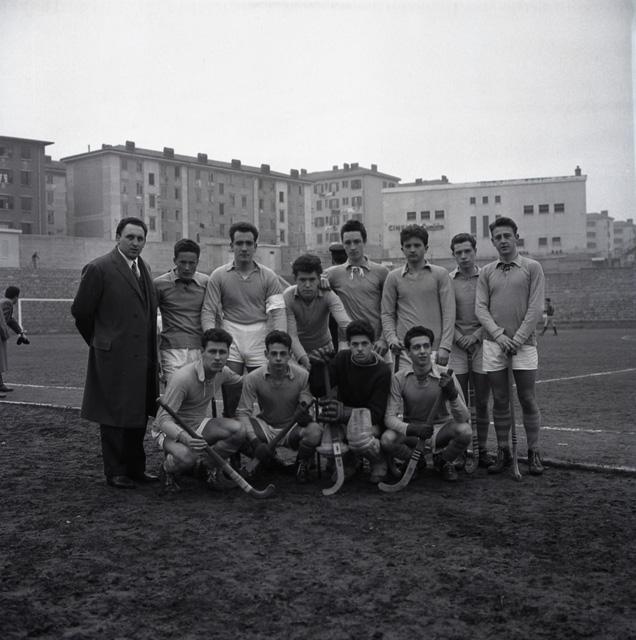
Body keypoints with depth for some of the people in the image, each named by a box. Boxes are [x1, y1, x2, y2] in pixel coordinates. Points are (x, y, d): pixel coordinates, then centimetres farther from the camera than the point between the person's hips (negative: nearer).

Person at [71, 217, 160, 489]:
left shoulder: (144, 268, 13)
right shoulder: (98, 269, -9)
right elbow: (81, 311, -5)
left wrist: (151, 350, 14)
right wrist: (99, 341, 4)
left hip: (143, 357, 7)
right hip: (114, 357, -7)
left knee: (139, 415, 12)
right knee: (115, 416, 2)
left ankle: (135, 467, 23)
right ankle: (115, 472, 13)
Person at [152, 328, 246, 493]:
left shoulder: (223, 372, -7)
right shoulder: (182, 378, -29)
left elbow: (242, 381, 19)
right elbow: (163, 419, -32)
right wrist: (185, 437, -49)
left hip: (198, 424, 6)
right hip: (170, 430, -6)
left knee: (238, 430, -22)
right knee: (187, 456, -40)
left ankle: (206, 467, 4)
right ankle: (166, 469, -1)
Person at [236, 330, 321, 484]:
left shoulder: (302, 376, -13)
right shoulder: (253, 378, -14)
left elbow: (306, 407, -11)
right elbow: (242, 412, -15)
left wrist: (304, 414, -38)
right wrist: (255, 442, -29)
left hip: (292, 429, -1)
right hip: (265, 427, 1)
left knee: (315, 432, -35)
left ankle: (302, 463, 3)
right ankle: (266, 461, 5)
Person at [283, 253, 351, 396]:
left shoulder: (328, 295, -20)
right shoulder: (287, 297, -21)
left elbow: (345, 323, -34)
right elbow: (291, 334, -25)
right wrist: (303, 358, -42)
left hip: (324, 351, 0)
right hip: (298, 352, 0)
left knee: (322, 389, -6)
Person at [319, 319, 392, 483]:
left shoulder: (382, 370, -15)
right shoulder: (341, 358, -3)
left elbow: (375, 413, -20)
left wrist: (344, 412, -36)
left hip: (369, 421, -4)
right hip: (343, 421, 4)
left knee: (358, 438, -38)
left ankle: (380, 461, -2)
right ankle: (347, 460, 9)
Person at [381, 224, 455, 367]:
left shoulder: (440, 274, 7)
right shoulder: (393, 277, 11)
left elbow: (448, 313, 2)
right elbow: (387, 314, 11)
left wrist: (444, 346, -7)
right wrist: (392, 338, -7)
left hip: (434, 349, 0)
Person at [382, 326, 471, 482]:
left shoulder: (445, 376, -15)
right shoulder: (399, 379, -14)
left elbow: (463, 418, -19)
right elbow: (390, 416, -15)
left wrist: (452, 394, -40)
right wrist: (411, 429, -36)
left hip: (440, 429, 0)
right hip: (411, 430, 0)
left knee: (465, 431, -30)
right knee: (387, 439, -30)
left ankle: (443, 461, 4)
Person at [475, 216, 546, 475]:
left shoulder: (532, 268, 4)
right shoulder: (486, 272, 11)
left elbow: (535, 308, -3)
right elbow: (480, 308, 5)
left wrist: (517, 339, -10)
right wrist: (499, 335, -9)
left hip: (524, 343, -2)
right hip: (494, 344, 2)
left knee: (527, 399, -1)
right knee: (500, 401, 5)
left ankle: (533, 452, 9)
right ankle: (503, 452, 13)